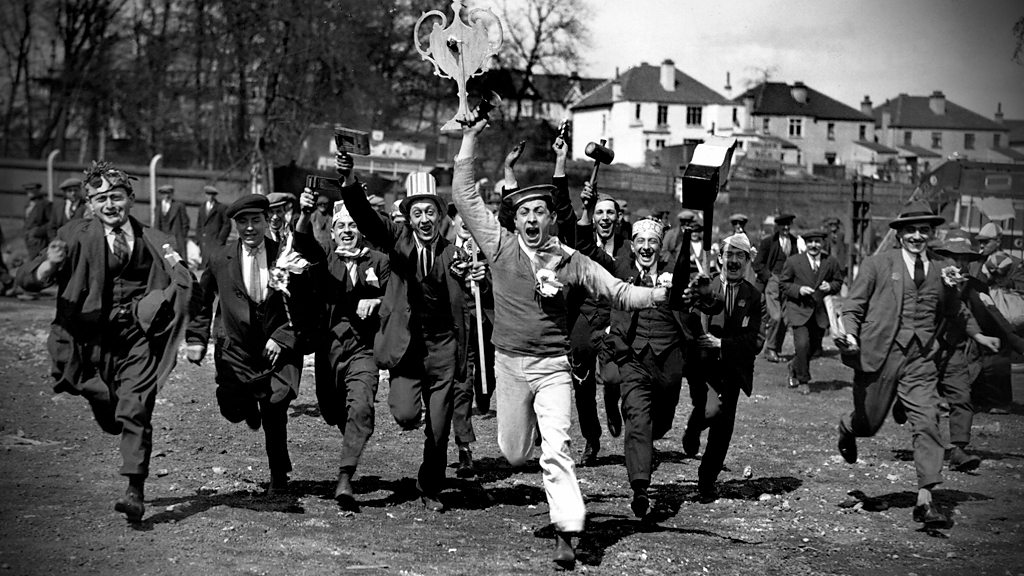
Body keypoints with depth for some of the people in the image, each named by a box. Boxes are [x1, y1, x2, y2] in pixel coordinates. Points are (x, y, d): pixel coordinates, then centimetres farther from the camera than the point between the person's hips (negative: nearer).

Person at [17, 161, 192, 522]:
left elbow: (180, 290, 14)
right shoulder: (77, 236, 3)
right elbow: (27, 280, -3)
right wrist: (50, 264, -25)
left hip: (140, 333, -1)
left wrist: (178, 271, -9)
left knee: (134, 413, -10)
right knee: (109, 419, 9)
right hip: (96, 336, 1)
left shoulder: (153, 241, 8)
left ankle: (135, 492, -7)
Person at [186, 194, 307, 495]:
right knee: (232, 410, -12)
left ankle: (278, 475, 10)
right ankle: (251, 405, 29)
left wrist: (282, 337, -12)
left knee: (275, 408, -14)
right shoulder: (220, 259, 1)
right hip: (235, 349, 2)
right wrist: (197, 339, 6)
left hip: (278, 349, -2)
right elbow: (202, 301, 13)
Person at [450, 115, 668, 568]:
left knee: (556, 449, -13)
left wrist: (662, 293, -13)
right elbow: (465, 195, -3)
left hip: (553, 365, -1)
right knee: (513, 454, 11)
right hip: (510, 362, 1)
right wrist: (469, 138, -7)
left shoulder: (570, 260, 0)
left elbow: (618, 292, 2)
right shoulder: (500, 246, -1)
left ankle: (566, 537, -13)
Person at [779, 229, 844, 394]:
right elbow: (783, 284, 1)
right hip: (798, 309, -3)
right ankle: (803, 381, 3)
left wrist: (831, 286, -10)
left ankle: (795, 366, 42)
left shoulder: (831, 262, 1)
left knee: (814, 347, 11)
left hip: (820, 312, 3)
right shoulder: (793, 261, -5)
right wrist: (798, 289, -16)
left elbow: (838, 281, 13)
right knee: (802, 344, -16)